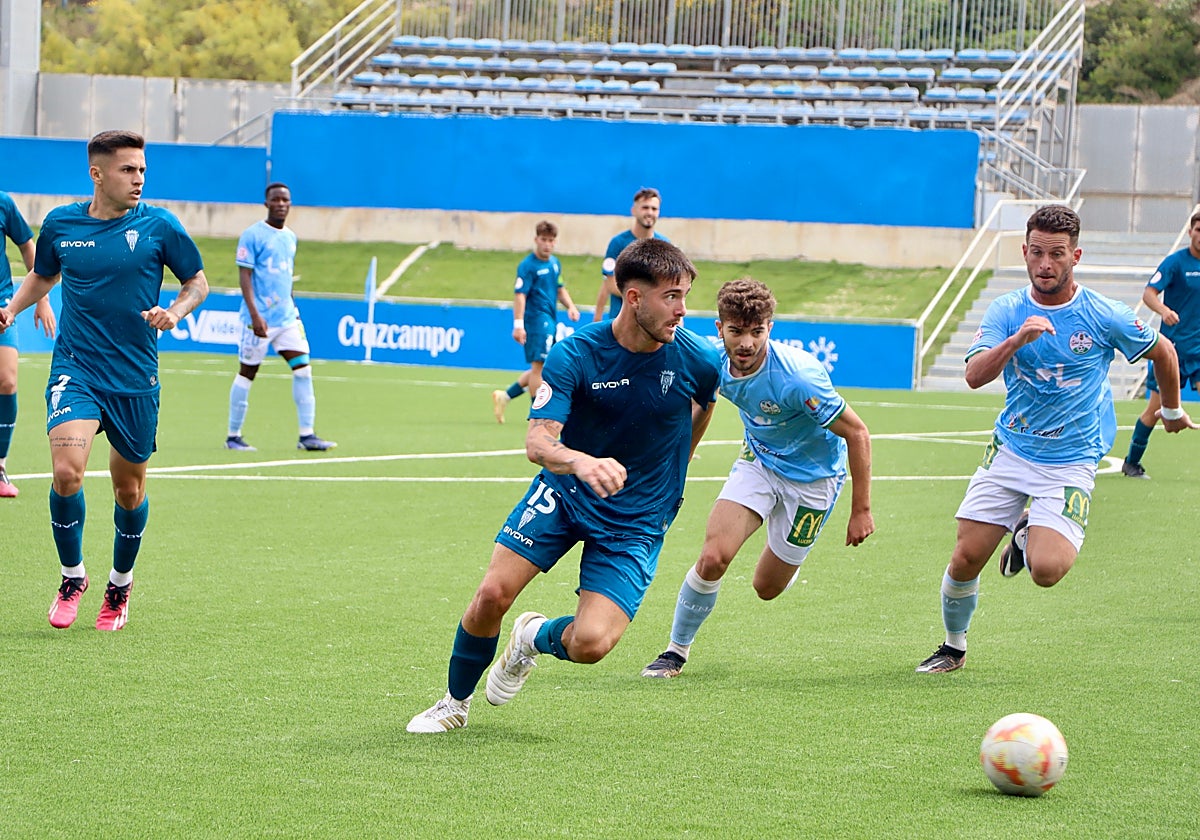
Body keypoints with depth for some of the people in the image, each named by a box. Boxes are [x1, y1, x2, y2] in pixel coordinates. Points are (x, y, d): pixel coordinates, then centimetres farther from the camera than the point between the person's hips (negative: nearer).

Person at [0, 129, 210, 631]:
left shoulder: (159, 227, -4)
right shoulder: (60, 224, 1)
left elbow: (197, 282, 8)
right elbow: (43, 275, 21)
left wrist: (175, 312, -12)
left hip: (135, 381, 0)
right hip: (74, 369, 0)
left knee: (129, 489, 10)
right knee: (66, 471, -20)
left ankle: (121, 584, 35)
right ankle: (72, 577, 3)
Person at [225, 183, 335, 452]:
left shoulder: (290, 237, 14)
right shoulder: (253, 235, -8)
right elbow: (244, 276, -13)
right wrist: (255, 314, -21)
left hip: (287, 318, 6)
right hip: (259, 319, -6)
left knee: (302, 368, -4)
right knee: (247, 373, 1)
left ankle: (307, 435, -3)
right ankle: (233, 436, 11)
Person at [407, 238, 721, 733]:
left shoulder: (699, 361, -14)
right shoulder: (573, 356, -18)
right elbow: (538, 442, -26)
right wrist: (581, 462, -49)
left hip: (636, 521, 0)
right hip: (563, 493, 0)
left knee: (591, 644, -18)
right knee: (492, 595, -12)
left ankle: (535, 637, 21)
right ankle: (455, 704, 17)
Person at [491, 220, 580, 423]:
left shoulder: (555, 263, 13)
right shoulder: (528, 266, -11)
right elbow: (519, 295, -17)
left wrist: (570, 306, 10)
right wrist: (518, 324, -25)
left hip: (550, 321, 9)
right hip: (536, 319, -9)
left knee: (540, 369, 13)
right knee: (539, 366, -7)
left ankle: (504, 396, 21)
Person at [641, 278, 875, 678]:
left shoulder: (797, 378, -34)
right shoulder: (716, 364, -17)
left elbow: (857, 433, -24)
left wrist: (861, 510, -19)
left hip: (812, 476, -4)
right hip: (758, 461, 4)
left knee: (767, 588, 6)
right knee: (713, 558, -17)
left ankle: (785, 559, 44)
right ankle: (676, 651, 3)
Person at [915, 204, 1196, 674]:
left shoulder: (1105, 317, -9)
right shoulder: (1006, 311, -4)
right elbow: (974, 375, -18)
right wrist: (1016, 340, -35)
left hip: (1071, 463, -2)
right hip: (1010, 451, 2)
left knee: (1047, 569, -22)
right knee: (966, 559, -4)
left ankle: (1027, 532, 15)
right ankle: (954, 647, 24)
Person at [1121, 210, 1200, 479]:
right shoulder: (1175, 262, -9)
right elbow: (1149, 293, -19)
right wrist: (1163, 310, -37)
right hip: (1172, 345, -4)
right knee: (1156, 407, 2)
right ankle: (1131, 462, 18)